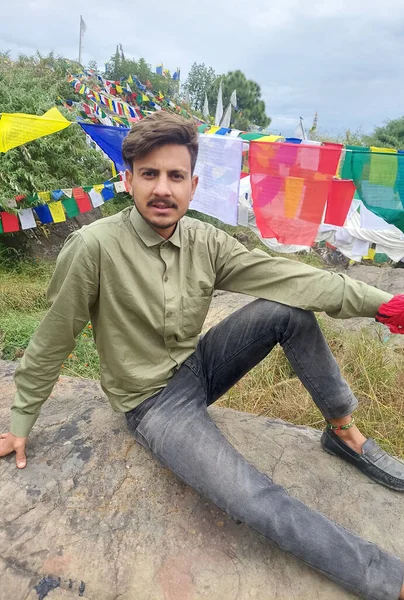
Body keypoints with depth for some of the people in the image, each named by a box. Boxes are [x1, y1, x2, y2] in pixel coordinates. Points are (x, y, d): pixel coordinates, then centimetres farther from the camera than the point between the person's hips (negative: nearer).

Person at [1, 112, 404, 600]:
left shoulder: (206, 242, -7)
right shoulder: (94, 247, -20)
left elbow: (295, 278, -13)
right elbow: (51, 340, -10)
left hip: (200, 367, 5)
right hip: (153, 403, -4)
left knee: (287, 308, -16)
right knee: (259, 504, -23)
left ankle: (343, 431, 3)